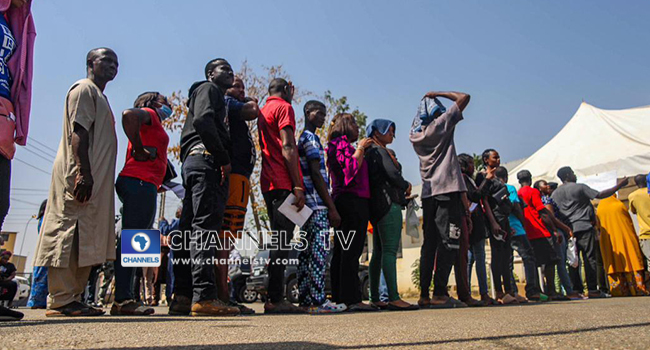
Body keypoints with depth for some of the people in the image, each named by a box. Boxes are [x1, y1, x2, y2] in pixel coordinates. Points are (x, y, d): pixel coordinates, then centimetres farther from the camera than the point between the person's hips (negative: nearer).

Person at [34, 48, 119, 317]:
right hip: (80, 176, -10)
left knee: (85, 241, 6)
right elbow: (78, 132, -13)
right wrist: (84, 172, -23)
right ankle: (60, 300, -9)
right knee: (69, 234, -11)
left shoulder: (99, 96, 29)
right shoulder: (84, 88, 1)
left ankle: (70, 299, 9)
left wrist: (88, 174, 19)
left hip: (94, 177, 10)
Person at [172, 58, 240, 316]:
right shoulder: (208, 89, 6)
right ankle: (204, 296, -20)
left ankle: (182, 297, 7)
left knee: (191, 229, 4)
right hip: (206, 160, -10)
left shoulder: (216, 96, 34)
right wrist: (224, 159, -15)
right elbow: (203, 121, -14)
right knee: (205, 226, -17)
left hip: (194, 161, 10)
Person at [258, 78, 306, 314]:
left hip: (269, 183, 9)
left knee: (279, 239, 10)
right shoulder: (284, 107, -1)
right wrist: (298, 186, -17)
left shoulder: (263, 111, 25)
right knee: (283, 240, -11)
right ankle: (276, 299, -11)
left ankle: (274, 298, 10)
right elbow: (288, 147, -14)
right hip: (284, 183, -9)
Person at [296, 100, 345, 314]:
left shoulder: (302, 139, 23)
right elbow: (316, 175, -14)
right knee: (319, 253, -9)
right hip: (318, 205, -10)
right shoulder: (311, 139, -6)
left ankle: (305, 299, 12)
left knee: (306, 252, 8)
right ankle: (318, 301, -8)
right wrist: (332, 208, -14)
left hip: (307, 205, 10)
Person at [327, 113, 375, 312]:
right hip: (353, 200, -11)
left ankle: (339, 298, 12)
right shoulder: (343, 143, -5)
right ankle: (352, 299, -13)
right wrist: (360, 148, -7)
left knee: (341, 251, 8)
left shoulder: (336, 146, 26)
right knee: (351, 251, -13)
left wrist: (361, 149, 22)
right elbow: (351, 168, -19)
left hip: (341, 201, 11)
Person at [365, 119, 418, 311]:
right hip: (388, 203, -10)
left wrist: (402, 190, 10)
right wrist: (406, 186, 4)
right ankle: (394, 298, -17)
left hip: (378, 207, 10)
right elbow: (393, 174, -14)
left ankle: (375, 298, 9)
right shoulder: (379, 151, -5)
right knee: (390, 250, -14)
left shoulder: (371, 152, 24)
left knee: (379, 252, 7)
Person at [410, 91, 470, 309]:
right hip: (448, 190, -6)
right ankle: (440, 293, -10)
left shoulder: (415, 136, 15)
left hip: (428, 193, 7)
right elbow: (464, 97, 3)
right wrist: (438, 94, 12)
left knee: (429, 243, 6)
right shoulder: (441, 125, -1)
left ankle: (424, 295, 6)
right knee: (448, 242, -7)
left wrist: (425, 100, 29)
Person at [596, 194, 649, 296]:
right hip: (625, 238, -2)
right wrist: (634, 237, 15)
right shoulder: (620, 205, 2)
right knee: (631, 260, 1)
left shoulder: (599, 210, 8)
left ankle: (618, 291, -3)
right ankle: (638, 288, -2)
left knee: (614, 262, 1)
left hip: (608, 241, 2)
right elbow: (630, 222, 7)